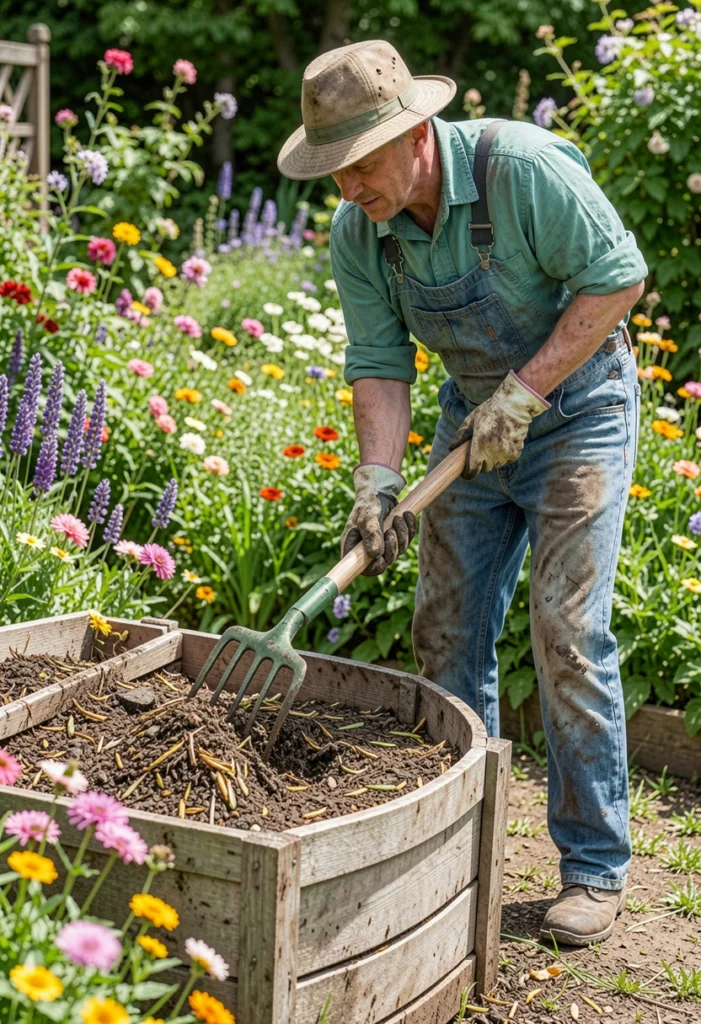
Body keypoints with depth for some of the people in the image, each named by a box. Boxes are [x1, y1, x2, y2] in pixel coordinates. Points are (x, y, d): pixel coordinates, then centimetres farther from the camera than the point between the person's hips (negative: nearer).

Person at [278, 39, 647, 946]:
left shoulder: (522, 167, -27)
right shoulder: (356, 235, -10)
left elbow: (617, 275, -21)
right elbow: (378, 362, -8)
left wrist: (525, 389, -23)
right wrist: (378, 480, -23)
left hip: (578, 405, -6)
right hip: (475, 416, 6)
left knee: (566, 631, -11)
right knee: (446, 629, 4)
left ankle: (594, 868, 1)